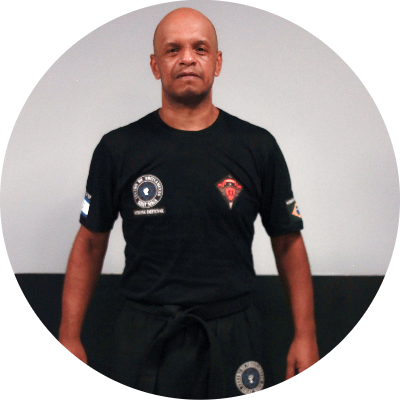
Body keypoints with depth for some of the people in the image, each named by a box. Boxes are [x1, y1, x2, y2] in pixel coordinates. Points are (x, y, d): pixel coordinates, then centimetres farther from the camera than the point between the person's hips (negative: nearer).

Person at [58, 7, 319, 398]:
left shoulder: (258, 147, 0)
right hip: (145, 338, 0)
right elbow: (90, 243, 6)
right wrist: (69, 337, 2)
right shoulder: (118, 148, 0)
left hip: (234, 335, 1)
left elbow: (288, 243, 5)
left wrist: (305, 335, 1)